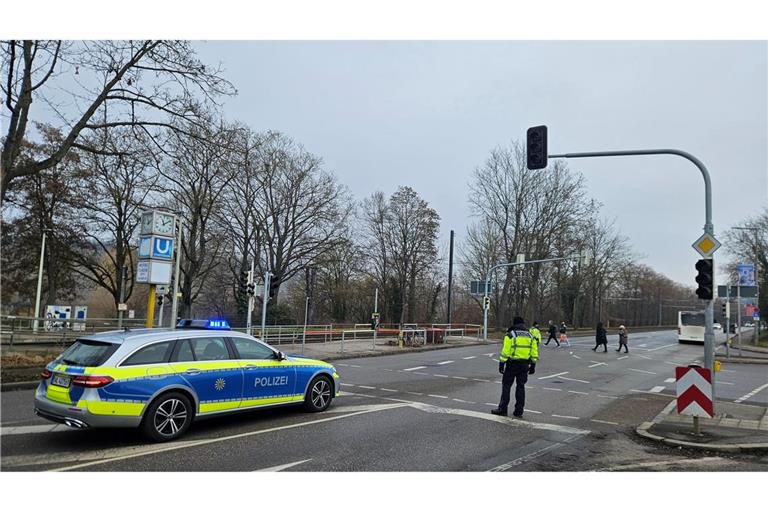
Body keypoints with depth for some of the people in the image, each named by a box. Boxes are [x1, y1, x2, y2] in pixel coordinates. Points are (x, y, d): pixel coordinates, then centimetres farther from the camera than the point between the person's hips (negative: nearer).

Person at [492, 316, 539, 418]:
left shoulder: (510, 335, -6)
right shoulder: (530, 336, 9)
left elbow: (505, 351, -11)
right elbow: (534, 353, 8)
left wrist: (501, 364, -7)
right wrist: (533, 366, 13)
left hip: (512, 364, -4)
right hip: (524, 365, 4)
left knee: (506, 385, 3)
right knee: (521, 387, 10)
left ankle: (502, 409, 2)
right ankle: (519, 411, 11)